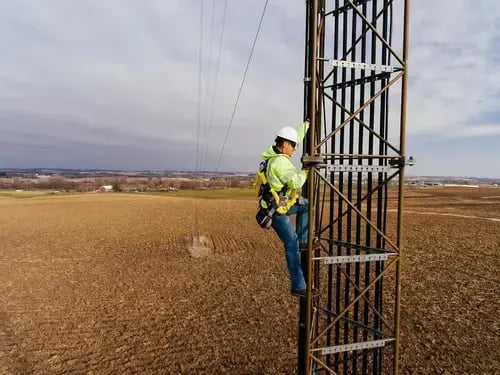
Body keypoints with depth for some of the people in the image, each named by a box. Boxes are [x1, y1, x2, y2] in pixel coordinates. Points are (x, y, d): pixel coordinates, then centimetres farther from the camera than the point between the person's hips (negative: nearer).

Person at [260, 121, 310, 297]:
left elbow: (296, 138, 21)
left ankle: (303, 240, 21)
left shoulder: (274, 154, 8)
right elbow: (296, 182, -23)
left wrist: (306, 124, 26)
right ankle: (298, 286, 2)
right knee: (291, 245, -5)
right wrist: (305, 172, -4)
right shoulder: (280, 161, -21)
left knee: (306, 204, 23)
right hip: (277, 210, -10)